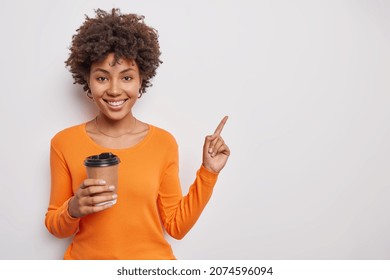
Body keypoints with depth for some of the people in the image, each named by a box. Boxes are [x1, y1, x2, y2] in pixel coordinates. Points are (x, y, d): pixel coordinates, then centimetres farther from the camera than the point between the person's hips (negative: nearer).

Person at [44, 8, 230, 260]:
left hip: (152, 259, 0)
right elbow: (56, 227, -2)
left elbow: (176, 226, -5)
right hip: (85, 259, 0)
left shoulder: (164, 142, -9)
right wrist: (73, 210, -22)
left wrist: (208, 173, -13)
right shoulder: (64, 143, -10)